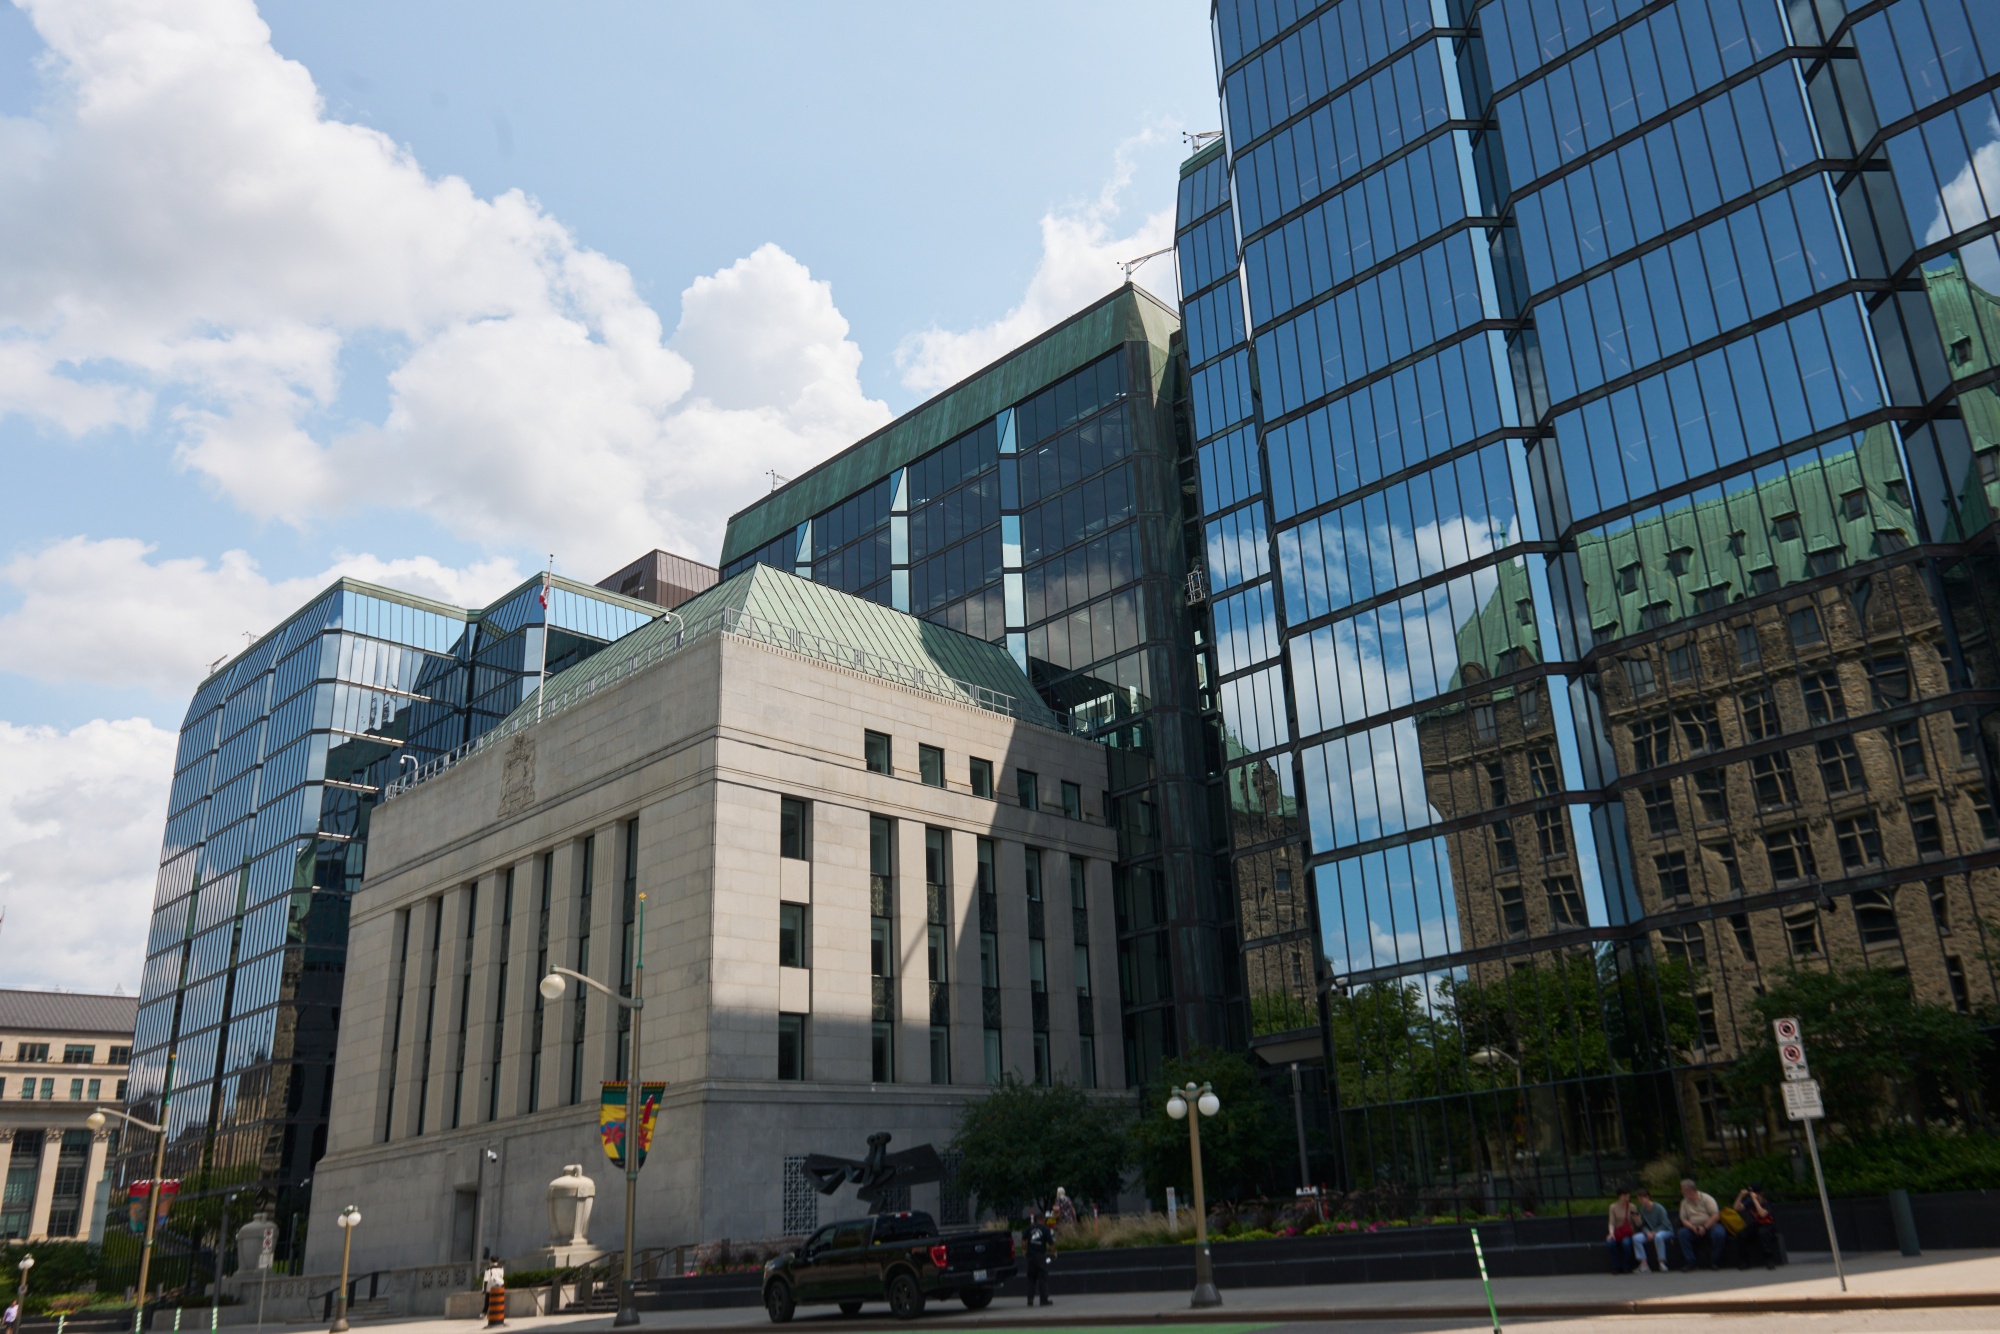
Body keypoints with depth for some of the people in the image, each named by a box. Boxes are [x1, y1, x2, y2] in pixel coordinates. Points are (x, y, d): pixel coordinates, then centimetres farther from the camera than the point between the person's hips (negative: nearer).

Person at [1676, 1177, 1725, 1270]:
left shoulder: (1706, 1198, -5)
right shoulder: (1684, 1202, 7)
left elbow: (1716, 1216, -12)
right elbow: (1683, 1219, 3)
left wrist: (1704, 1227, -20)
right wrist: (1692, 1227, -17)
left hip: (1710, 1226, -3)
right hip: (1694, 1230, 3)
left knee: (1718, 1233, -37)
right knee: (1682, 1233, -25)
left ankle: (1714, 1262, -19)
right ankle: (1690, 1262, -20)